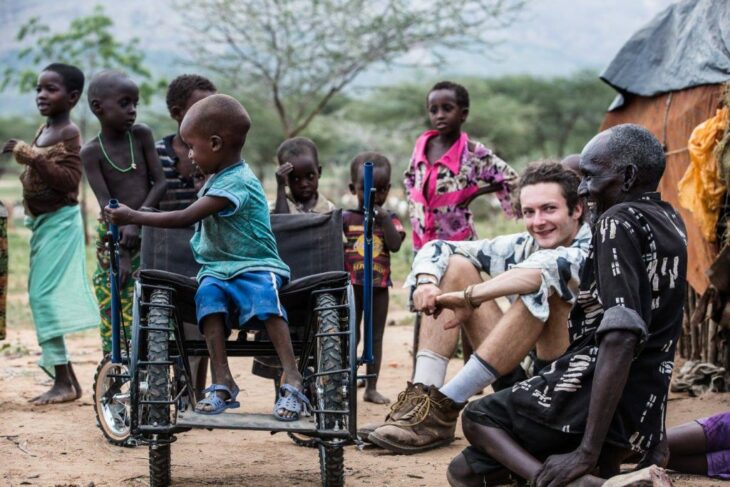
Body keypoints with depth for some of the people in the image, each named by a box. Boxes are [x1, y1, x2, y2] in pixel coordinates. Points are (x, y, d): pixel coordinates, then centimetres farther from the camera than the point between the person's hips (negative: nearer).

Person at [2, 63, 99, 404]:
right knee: (43, 296, 11)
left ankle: (63, 381, -10)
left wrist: (31, 156, -27)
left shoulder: (69, 133, -12)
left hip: (60, 222, -10)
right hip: (43, 222, 10)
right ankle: (67, 378, 18)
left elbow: (68, 180, -23)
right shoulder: (43, 130, 13)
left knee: (45, 295, -13)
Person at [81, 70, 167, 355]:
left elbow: (160, 182, -2)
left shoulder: (141, 135, 1)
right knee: (113, 315, -2)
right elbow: (106, 203, -13)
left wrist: (136, 221, -15)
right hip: (112, 238, -2)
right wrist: (122, 254, -20)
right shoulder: (91, 152, -7)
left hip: (149, 233, 2)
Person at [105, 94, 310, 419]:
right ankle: (222, 382, -31)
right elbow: (196, 220, 32)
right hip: (217, 267, 7)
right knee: (209, 295, -26)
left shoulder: (237, 183, -17)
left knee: (264, 298, -36)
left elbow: (185, 218, -23)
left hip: (254, 266, -7)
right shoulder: (218, 177, 15)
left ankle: (293, 381, -37)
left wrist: (133, 217, -19)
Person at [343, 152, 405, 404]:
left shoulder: (390, 218, 3)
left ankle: (371, 387, 15)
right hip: (352, 285, -2)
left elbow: (395, 244, -12)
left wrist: (383, 218, -17)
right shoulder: (346, 217, -2)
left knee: (375, 336, 9)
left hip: (379, 285, 2)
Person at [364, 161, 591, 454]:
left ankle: (444, 407, -31)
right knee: (455, 265, 2)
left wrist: (470, 297, -37)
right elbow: (437, 249, 7)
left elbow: (549, 266, -35)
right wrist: (426, 283, -16)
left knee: (549, 281, -30)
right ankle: (422, 395, -16)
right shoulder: (522, 246, 6)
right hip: (522, 377, 6)